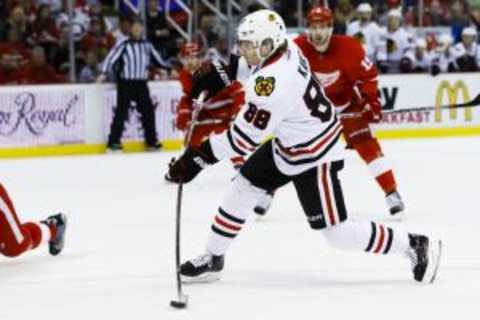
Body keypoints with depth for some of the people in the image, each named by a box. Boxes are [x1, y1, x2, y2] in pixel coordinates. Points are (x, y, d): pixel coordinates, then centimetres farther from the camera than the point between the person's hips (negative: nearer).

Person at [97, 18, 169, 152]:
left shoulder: (147, 45, 11)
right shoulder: (123, 44, -6)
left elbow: (156, 59, 23)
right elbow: (111, 57, -12)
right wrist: (104, 73, -23)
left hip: (141, 83, 5)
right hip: (125, 83, -5)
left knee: (148, 111, 6)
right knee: (121, 112, -8)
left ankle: (151, 140, 16)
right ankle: (114, 141, -5)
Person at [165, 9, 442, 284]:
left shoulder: (274, 82, -34)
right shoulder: (285, 47, -8)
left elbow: (246, 136, -30)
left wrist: (199, 157, -28)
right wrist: (218, 74, 7)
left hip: (315, 158, -10)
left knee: (337, 232, -6)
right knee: (242, 189, 12)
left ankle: (415, 246, 5)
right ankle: (213, 259, 26)